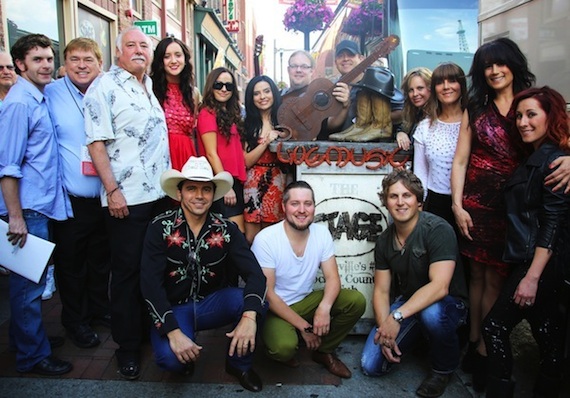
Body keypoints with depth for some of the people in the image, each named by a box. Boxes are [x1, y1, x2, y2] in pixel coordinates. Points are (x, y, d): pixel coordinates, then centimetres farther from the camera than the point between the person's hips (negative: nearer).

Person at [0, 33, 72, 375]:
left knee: (33, 280, 18)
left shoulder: (40, 99, 12)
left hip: (43, 206, 9)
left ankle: (30, 338, 34)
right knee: (29, 282, 2)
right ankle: (33, 355, 16)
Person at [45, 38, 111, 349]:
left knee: (101, 258, 18)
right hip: (70, 200, -3)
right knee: (71, 262, 11)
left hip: (105, 197, 3)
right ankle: (74, 319, 31)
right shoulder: (51, 95, -5)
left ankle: (99, 308, 38)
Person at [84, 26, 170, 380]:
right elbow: (96, 142, -11)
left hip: (161, 193, 6)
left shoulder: (152, 86, 15)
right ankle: (128, 345, 18)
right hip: (126, 198, -6)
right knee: (127, 271, 3)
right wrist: (112, 190, -17)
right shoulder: (105, 88, -5)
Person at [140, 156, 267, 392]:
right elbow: (150, 284, -19)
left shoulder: (226, 229, -8)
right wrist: (173, 332, -29)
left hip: (212, 304, 2)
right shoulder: (160, 228, -13)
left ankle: (239, 364, 1)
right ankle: (185, 358, 8)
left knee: (256, 301, -26)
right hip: (174, 309, -2)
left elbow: (254, 274, -19)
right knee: (170, 357, -32)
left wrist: (249, 315, -38)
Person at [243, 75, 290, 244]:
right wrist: (267, 141, -11)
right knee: (251, 238, 0)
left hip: (278, 183, 0)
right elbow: (246, 161, -3)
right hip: (254, 184, 0)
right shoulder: (248, 124, 5)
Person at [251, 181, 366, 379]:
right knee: (284, 347, -34)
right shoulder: (265, 239, -20)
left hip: (306, 301, 5)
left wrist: (325, 307, -29)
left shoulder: (322, 233, -6)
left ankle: (324, 351, 6)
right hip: (275, 308, -5)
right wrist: (303, 326, -20)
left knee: (356, 301, -15)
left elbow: (332, 278, -7)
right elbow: (267, 293, -19)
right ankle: (282, 351, 6)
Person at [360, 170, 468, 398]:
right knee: (371, 366, -7)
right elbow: (381, 290, -1)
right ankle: (415, 335, 22)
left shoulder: (438, 230, -22)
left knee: (431, 313, -41)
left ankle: (444, 368, -7)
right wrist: (385, 330, -18)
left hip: (448, 303, -5)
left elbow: (439, 286, -31)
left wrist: (397, 317, -39)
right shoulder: (384, 241, -3)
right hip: (408, 303, 5)